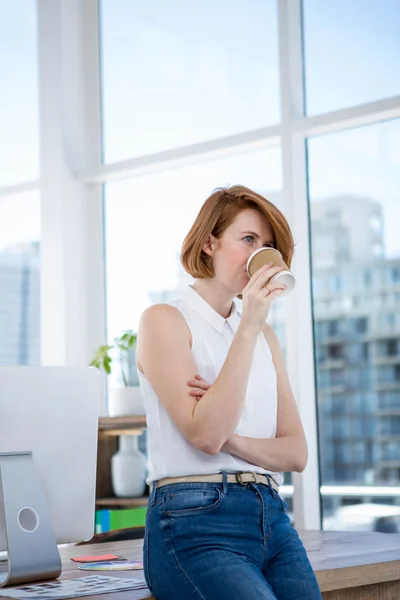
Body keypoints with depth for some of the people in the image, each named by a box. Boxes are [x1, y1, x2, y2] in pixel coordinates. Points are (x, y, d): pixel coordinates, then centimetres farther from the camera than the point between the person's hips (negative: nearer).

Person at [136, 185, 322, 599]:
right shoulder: (165, 321, -1)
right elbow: (205, 434, -15)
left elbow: (296, 453, 10)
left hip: (272, 518, 6)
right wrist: (248, 329, -15)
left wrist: (231, 438, -9)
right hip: (196, 523, -6)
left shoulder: (264, 336, 17)